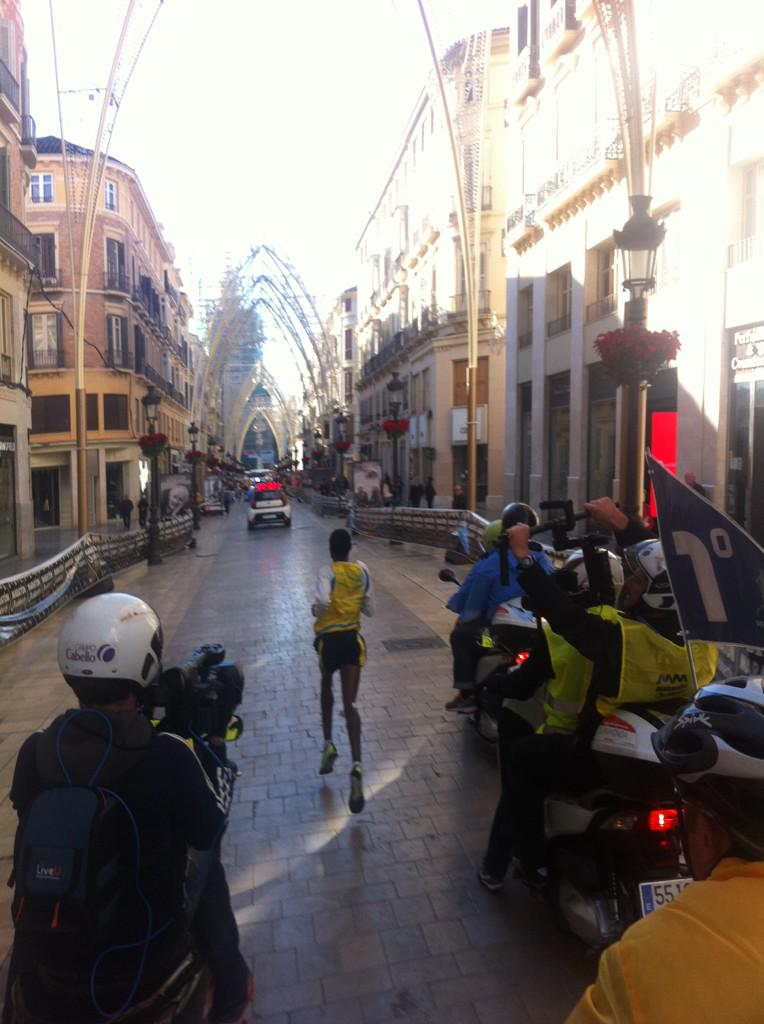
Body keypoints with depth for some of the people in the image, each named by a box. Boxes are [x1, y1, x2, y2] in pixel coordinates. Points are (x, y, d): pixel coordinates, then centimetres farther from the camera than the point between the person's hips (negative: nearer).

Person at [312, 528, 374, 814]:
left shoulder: (327, 572, -10)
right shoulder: (362, 571, 3)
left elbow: (323, 601, -28)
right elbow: (370, 609, 8)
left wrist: (315, 610, -7)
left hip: (329, 639, -2)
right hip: (353, 639, 2)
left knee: (326, 687, 28)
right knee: (350, 704, -3)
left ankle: (328, 745, 30)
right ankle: (356, 765, -19)